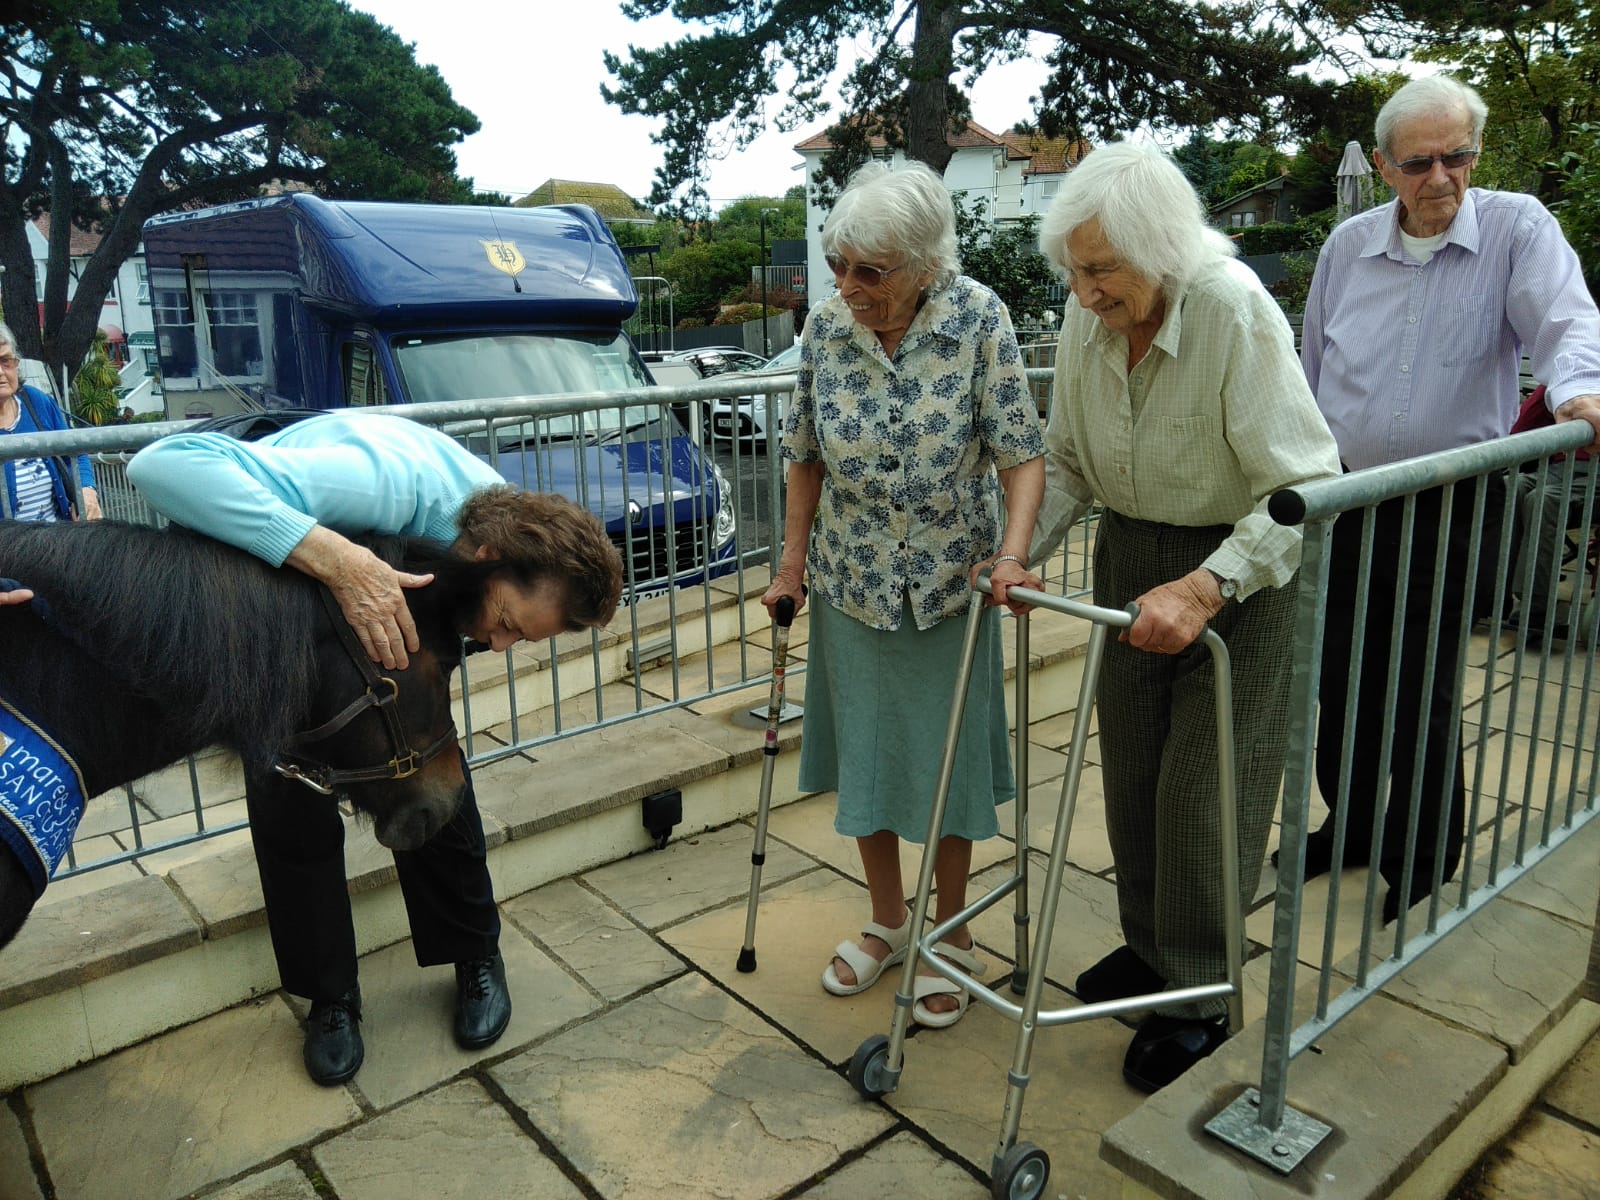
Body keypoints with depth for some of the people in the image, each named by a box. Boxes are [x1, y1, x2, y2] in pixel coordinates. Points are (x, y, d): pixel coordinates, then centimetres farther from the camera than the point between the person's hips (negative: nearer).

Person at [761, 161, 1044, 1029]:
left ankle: (952, 939, 33)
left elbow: (1021, 455, -15)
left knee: (946, 761, 10)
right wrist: (790, 567, 2)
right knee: (863, 754, 14)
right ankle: (887, 922, 37)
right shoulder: (825, 327, -7)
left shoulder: (977, 318, -16)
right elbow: (805, 458, 3)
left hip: (948, 587, -3)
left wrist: (1012, 553, -31)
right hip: (851, 584, 3)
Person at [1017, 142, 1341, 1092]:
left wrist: (1205, 588, -37)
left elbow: (1307, 488, -28)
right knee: (1132, 772, 14)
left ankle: (1200, 997, 21)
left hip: (1241, 567, -6)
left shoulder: (1237, 315, -25)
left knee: (1205, 788, 1)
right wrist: (1022, 553, -7)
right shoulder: (1087, 320, -7)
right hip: (1130, 558, 6)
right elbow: (1068, 464, 6)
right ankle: (1149, 946, 36)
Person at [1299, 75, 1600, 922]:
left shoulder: (1517, 228, -4)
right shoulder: (1348, 245, 6)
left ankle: (1423, 865, 23)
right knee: (1343, 679, 14)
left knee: (1423, 693, 4)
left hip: (1447, 509, -4)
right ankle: (1351, 823, 34)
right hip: (1343, 498, 4)